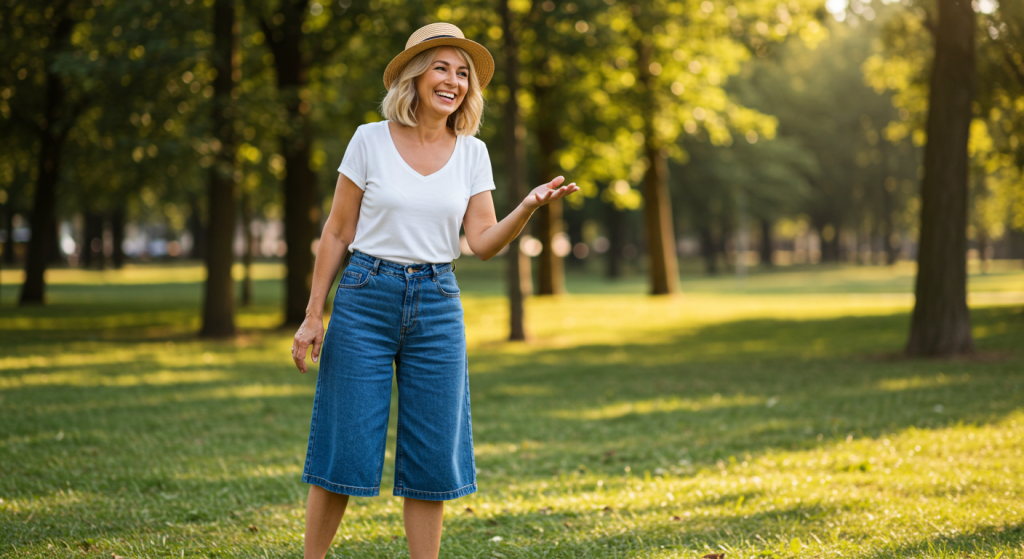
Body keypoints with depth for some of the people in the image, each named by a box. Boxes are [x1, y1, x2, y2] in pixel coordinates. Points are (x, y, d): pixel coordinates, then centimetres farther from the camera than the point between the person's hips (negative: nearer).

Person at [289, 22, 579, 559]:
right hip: (365, 298, -3)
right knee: (345, 448, -2)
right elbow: (337, 233, 2)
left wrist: (528, 207, -17)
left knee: (432, 455, 3)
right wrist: (313, 315, -1)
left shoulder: (472, 152, 6)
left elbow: (483, 244, 1)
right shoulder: (370, 140, -2)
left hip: (437, 306, 3)